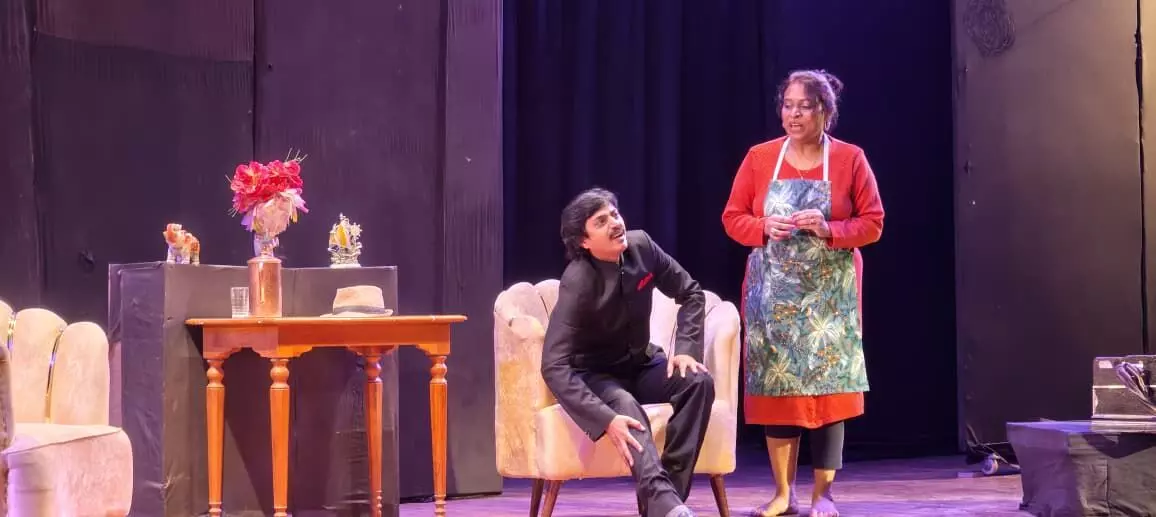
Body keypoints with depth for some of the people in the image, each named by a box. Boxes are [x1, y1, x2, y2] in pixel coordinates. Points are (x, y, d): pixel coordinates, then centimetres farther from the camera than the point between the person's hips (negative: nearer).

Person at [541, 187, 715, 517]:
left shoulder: (640, 246, -12)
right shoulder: (577, 283, -27)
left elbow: (690, 293, 4)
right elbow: (554, 367, -33)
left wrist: (686, 349, -12)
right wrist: (605, 420, -43)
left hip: (640, 363, 6)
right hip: (594, 375, -5)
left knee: (698, 381, -23)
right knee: (624, 407, -38)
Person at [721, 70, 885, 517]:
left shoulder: (850, 159, -1)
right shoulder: (759, 158, 3)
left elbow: (873, 224, -2)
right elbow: (732, 218, 5)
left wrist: (829, 230, -18)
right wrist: (765, 227, -14)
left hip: (829, 292, -1)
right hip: (773, 293, 2)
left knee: (826, 383, -4)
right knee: (776, 384, 0)